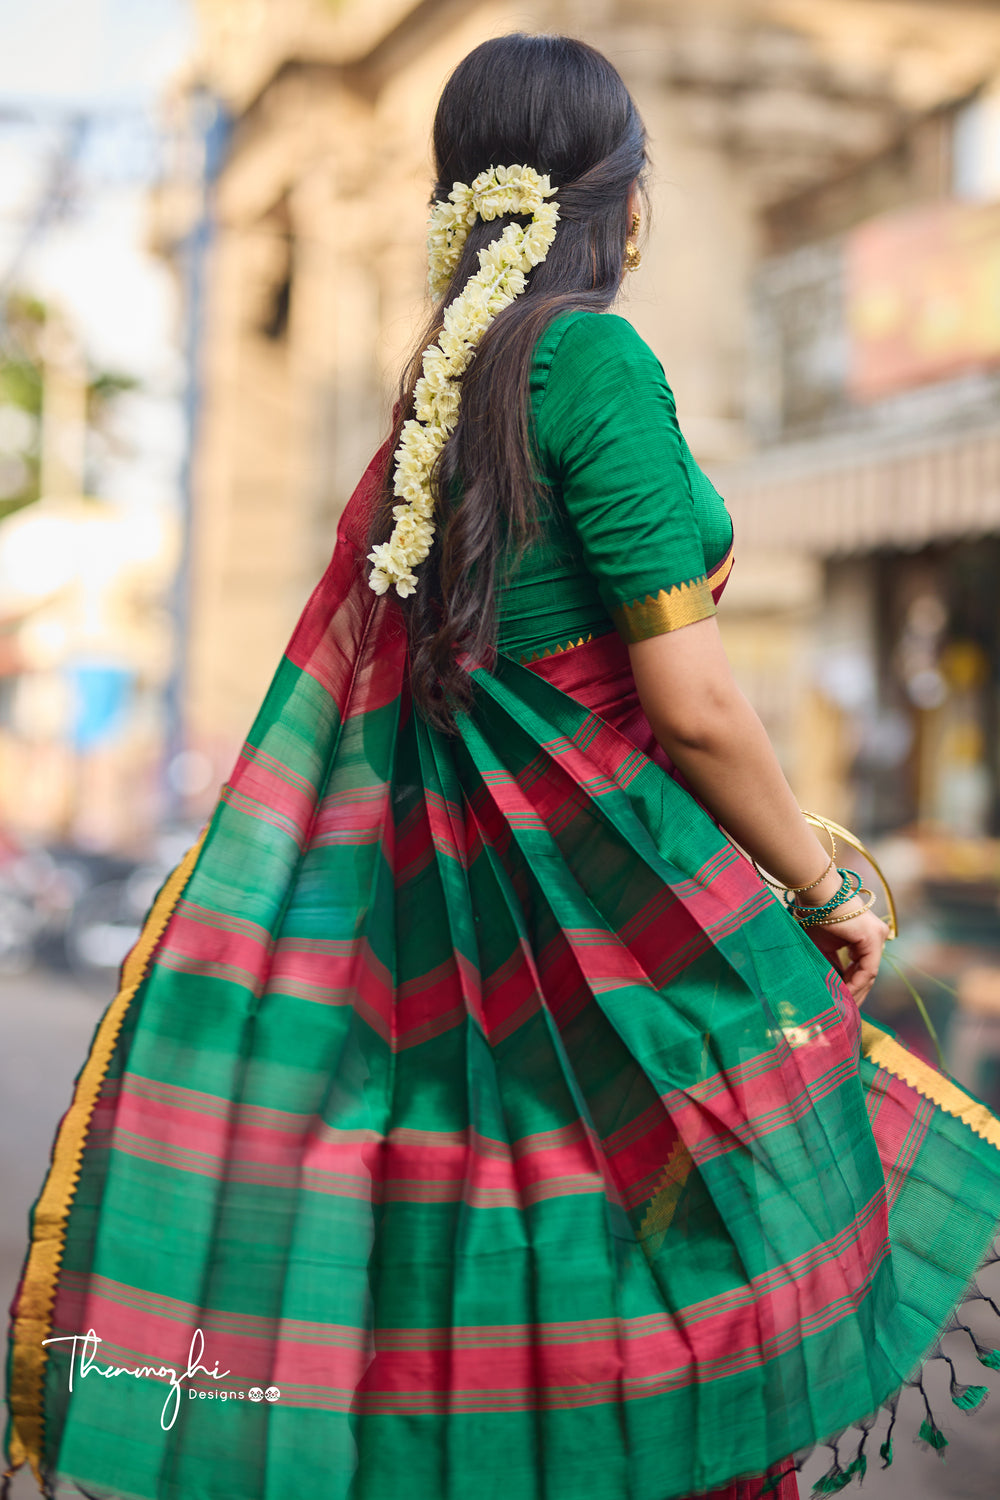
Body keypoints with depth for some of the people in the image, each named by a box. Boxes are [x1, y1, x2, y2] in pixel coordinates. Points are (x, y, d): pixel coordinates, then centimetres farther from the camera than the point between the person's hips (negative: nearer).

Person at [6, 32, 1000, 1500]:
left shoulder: (440, 387, 12)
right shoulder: (593, 359, -13)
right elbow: (691, 705, -17)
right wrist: (827, 888, -4)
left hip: (484, 918, 8)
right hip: (629, 913, -8)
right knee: (719, 1368, 3)